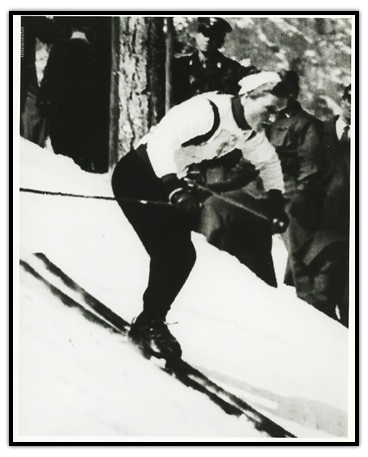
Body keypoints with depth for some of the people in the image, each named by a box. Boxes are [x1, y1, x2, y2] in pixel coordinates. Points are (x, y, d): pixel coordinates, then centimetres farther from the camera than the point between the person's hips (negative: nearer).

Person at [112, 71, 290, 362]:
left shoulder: (250, 130, -2)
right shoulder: (207, 110, -28)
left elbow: (268, 161, 17)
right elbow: (162, 141, -37)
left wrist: (276, 199, 6)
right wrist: (175, 189, -47)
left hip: (168, 179, 8)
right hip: (137, 174, -8)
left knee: (183, 256, 3)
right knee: (170, 255, -16)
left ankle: (150, 323, 19)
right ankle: (149, 326, 2)